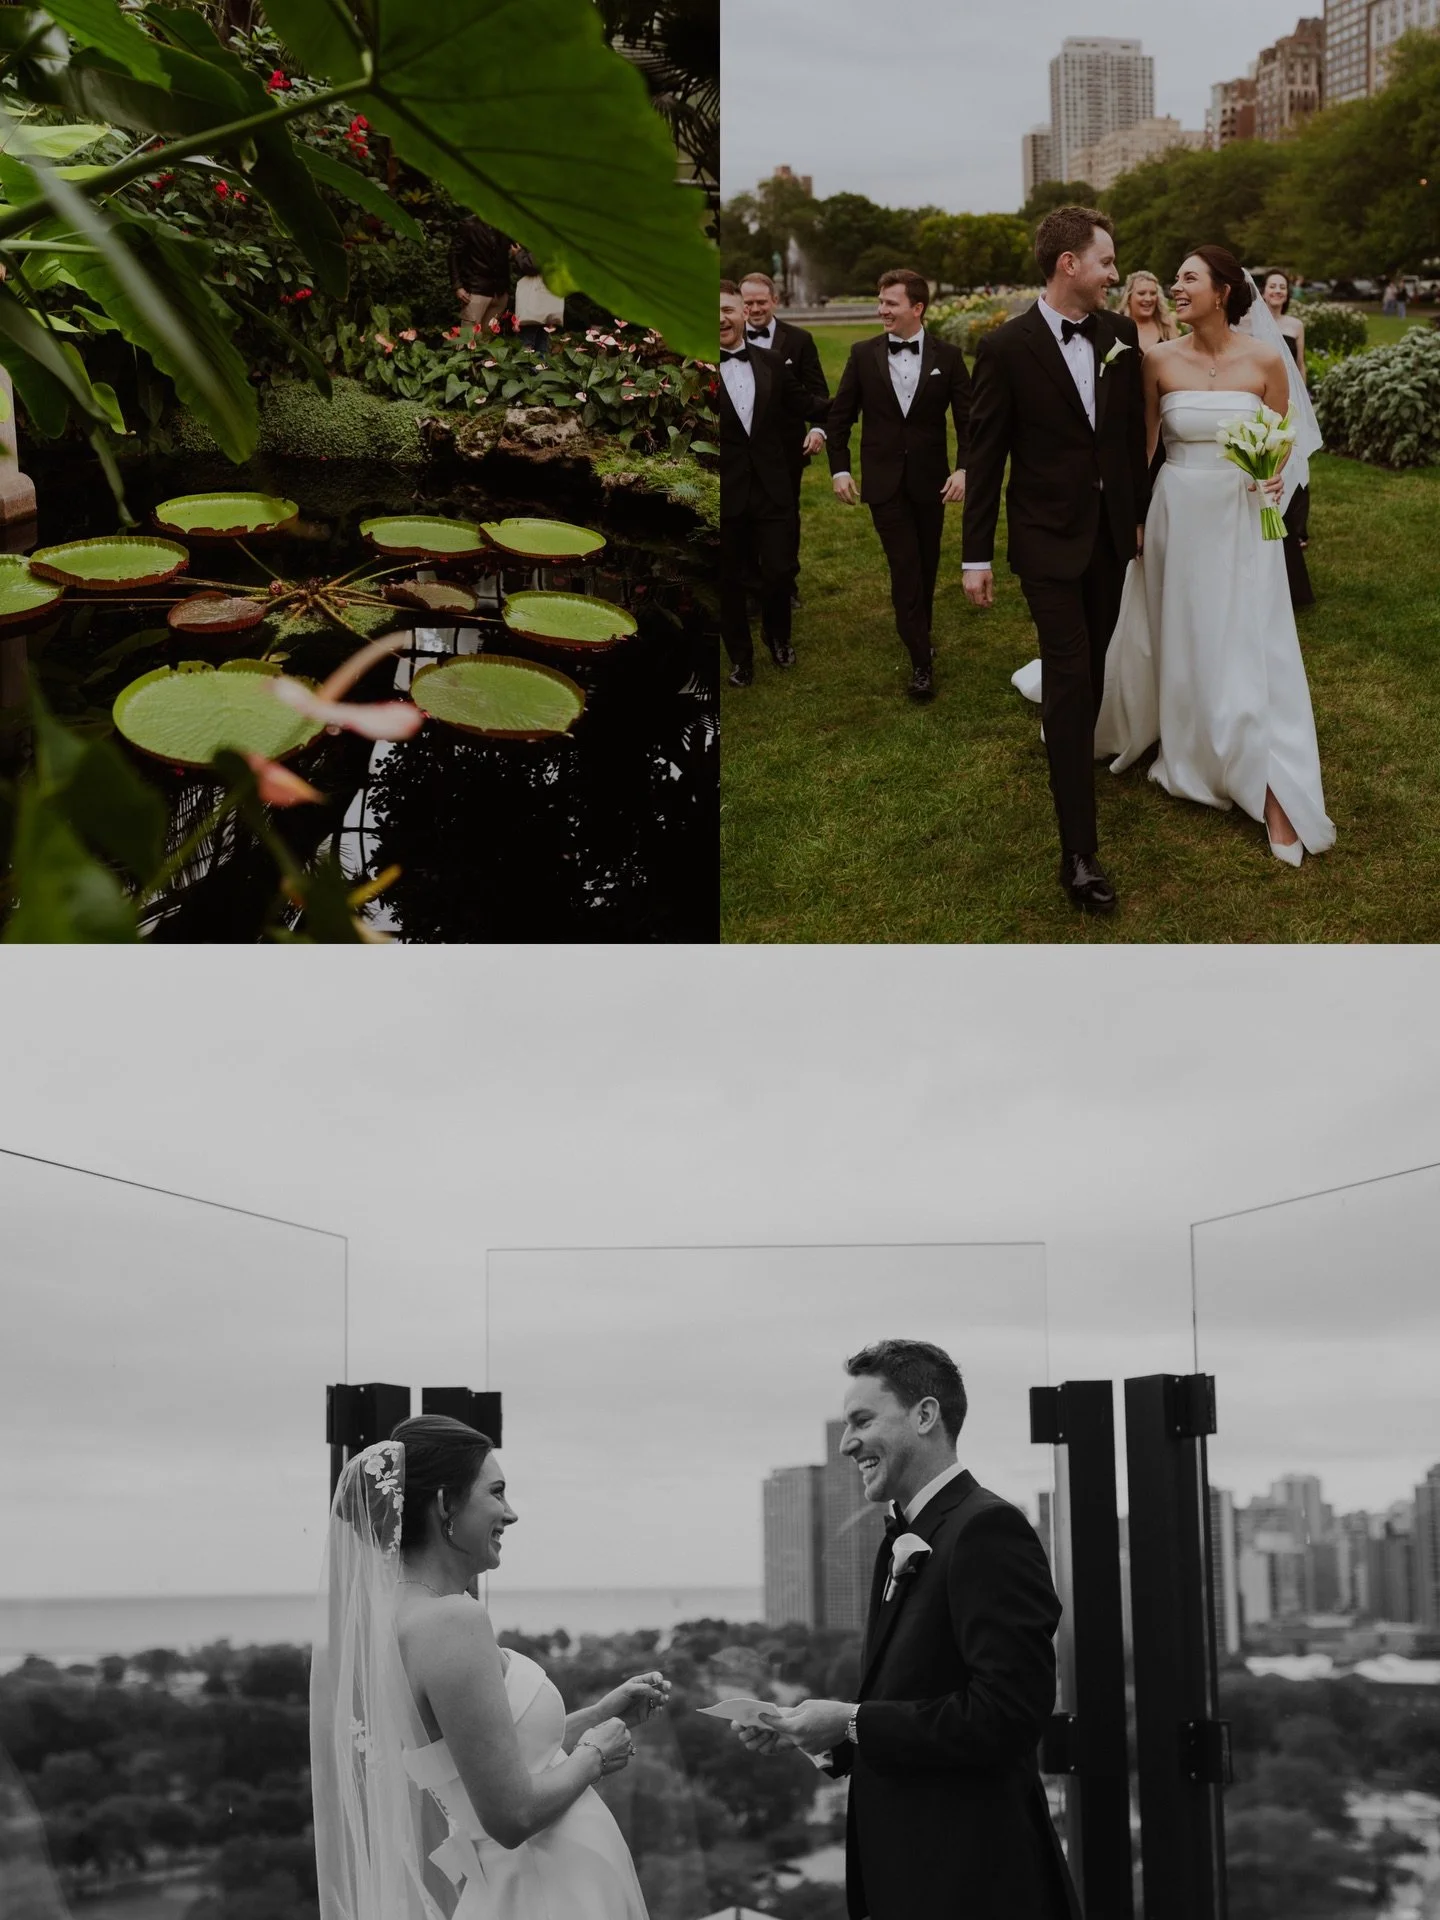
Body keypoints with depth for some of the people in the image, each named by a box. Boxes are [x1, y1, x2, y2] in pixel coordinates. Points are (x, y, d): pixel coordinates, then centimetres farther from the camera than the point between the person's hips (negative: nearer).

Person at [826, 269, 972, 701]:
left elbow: (967, 418, -3)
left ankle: (921, 634, 34)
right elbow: (840, 416, 3)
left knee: (927, 567, 13)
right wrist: (839, 468, -4)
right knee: (904, 569, -5)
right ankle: (921, 660, -2)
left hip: (929, 480, 1)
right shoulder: (864, 354, -2)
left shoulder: (947, 356, -4)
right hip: (884, 482, -1)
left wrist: (963, 468, -15)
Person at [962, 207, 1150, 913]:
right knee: (1069, 677, -9)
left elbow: (1134, 430, 11)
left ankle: (1077, 748, 43)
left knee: (1093, 665, 18)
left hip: (1111, 533, 5)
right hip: (1048, 538, -5)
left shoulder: (1120, 335, 1)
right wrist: (977, 555, -7)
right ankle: (1079, 851, -10)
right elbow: (985, 457, -8)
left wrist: (1142, 512, 11)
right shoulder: (1007, 347, -12)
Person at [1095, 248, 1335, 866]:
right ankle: (1186, 752, 37)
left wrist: (1275, 475, -18)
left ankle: (1273, 798, 4)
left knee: (1249, 648, -1)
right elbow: (1142, 441, 4)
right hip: (1177, 513, 2)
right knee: (1174, 638, 14)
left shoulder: (1265, 360, -9)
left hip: (1242, 518, -2)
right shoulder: (1160, 360, -5)